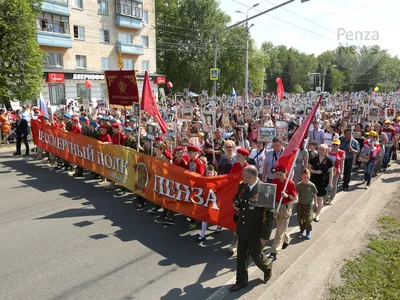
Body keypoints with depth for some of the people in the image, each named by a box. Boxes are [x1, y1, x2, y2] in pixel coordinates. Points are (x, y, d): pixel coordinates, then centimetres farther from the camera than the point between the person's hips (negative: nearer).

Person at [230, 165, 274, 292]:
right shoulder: (242, 186, -5)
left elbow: (270, 214, -20)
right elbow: (237, 197, 17)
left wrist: (264, 235, -19)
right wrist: (236, 204, -7)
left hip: (255, 230, -5)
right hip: (242, 227, 6)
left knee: (255, 254, 13)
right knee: (241, 255, 15)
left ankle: (267, 267, 47)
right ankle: (241, 281, 34)